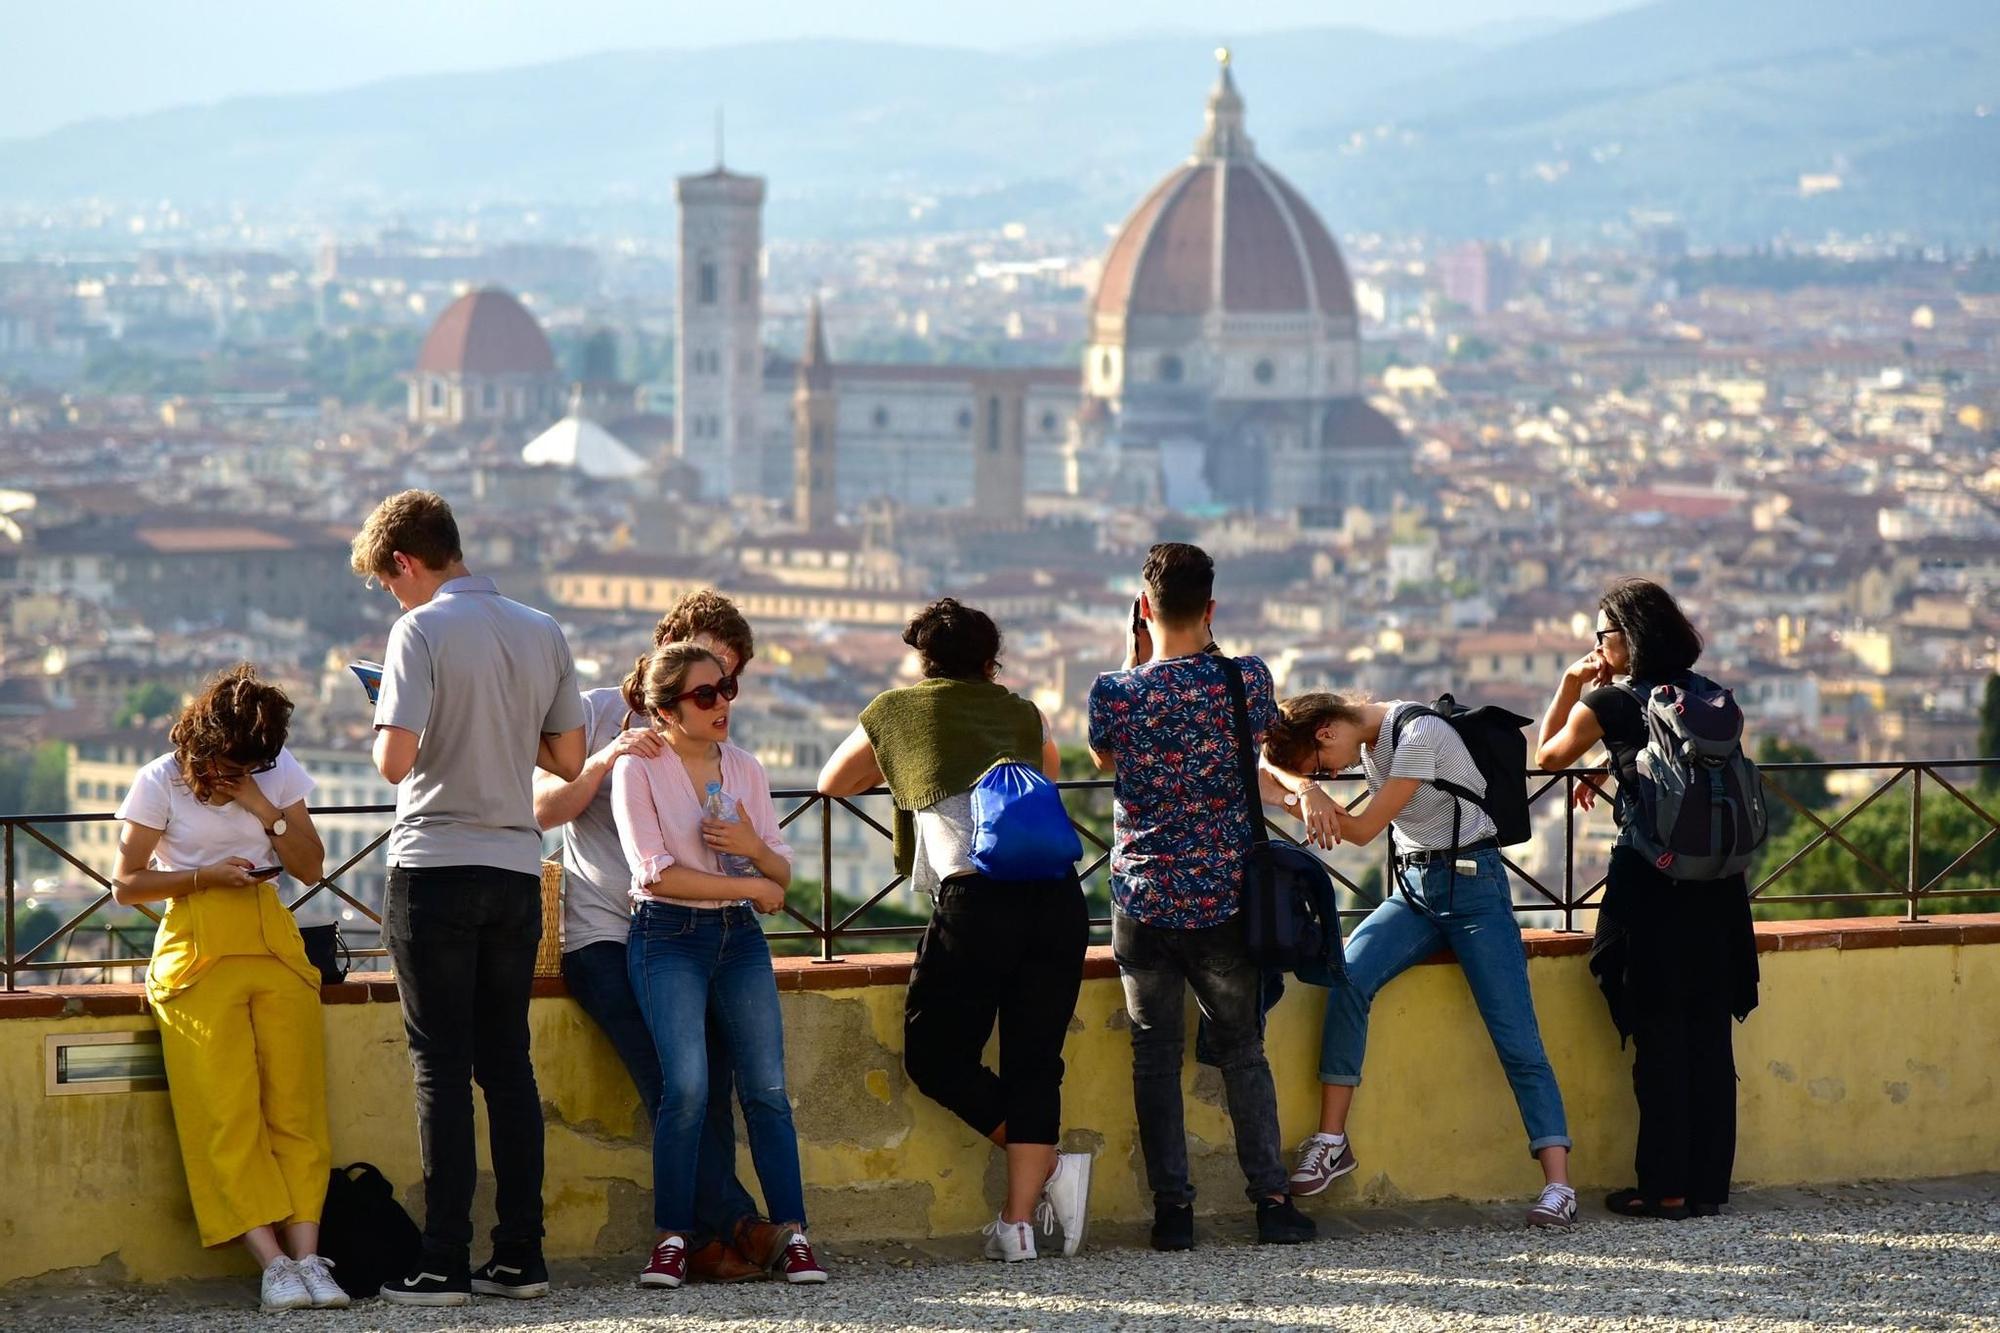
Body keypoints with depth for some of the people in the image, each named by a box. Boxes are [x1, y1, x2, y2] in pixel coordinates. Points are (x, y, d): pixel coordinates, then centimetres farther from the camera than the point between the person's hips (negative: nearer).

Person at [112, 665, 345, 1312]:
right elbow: (125, 884, 3)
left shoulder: (278, 772, 10)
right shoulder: (160, 783, 1)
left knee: (295, 1107, -12)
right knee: (226, 1114, -16)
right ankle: (273, 1264, -22)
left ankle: (306, 1254, -17)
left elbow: (311, 866, 9)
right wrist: (206, 877, -10)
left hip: (273, 943, 3)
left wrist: (263, 808, -5)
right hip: (198, 953, -3)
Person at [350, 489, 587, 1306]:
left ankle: (444, 1266, -4)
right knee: (509, 1064, 10)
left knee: (442, 1067, -3)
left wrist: (385, 732, 4)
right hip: (516, 870, 5)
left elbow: (395, 760, -18)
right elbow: (569, 759, 12)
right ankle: (519, 1259, 10)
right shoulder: (542, 633, 8)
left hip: (436, 867, -5)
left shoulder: (422, 632, -10)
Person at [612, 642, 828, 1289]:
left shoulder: (745, 769, 11)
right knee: (687, 1086, -18)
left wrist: (753, 847, -11)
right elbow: (657, 873, -12)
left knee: (767, 1086, -5)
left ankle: (794, 1235, -4)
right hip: (669, 937, -4)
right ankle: (672, 1239, -12)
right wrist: (748, 885, -7)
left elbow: (782, 875, 11)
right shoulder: (639, 770, -4)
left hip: (740, 938, 4)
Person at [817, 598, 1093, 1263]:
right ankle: (1019, 1220, 0)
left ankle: (1050, 1165, 2)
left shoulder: (896, 710, 19)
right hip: (1058, 889, 4)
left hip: (977, 894, -4)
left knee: (936, 1054, 10)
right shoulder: (1023, 714, 25)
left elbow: (832, 782, 37)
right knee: (1034, 1060, 8)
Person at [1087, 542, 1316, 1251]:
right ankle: (1271, 1200, 8)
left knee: (1155, 1054, 8)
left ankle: (1172, 1209, 5)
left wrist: (1134, 662, 11)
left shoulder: (1114, 693, -10)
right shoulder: (1246, 680, -7)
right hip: (1225, 896, 1)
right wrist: (1204, 651, 18)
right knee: (1243, 1050, 11)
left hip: (1144, 897, -1)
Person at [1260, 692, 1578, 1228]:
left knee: (1517, 1038, -14)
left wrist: (1309, 790, -5)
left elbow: (1364, 830, -17)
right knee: (1348, 977, -21)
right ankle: (1331, 1141, -17)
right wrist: (1306, 788, -15)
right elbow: (1271, 761, 7)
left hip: (1472, 885, -7)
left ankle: (1558, 1185, -19)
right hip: (1413, 886, 7)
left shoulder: (1418, 733, -18)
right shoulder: (1363, 735, 7)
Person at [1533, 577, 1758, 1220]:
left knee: (1659, 1035, 0)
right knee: (1709, 1033, 9)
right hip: (1716, 879, 5)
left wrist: (1571, 683, 16)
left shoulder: (1610, 703, -7)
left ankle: (1666, 1186, 2)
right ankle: (1709, 1183, 13)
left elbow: (1547, 755, 10)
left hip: (1648, 878, -5)